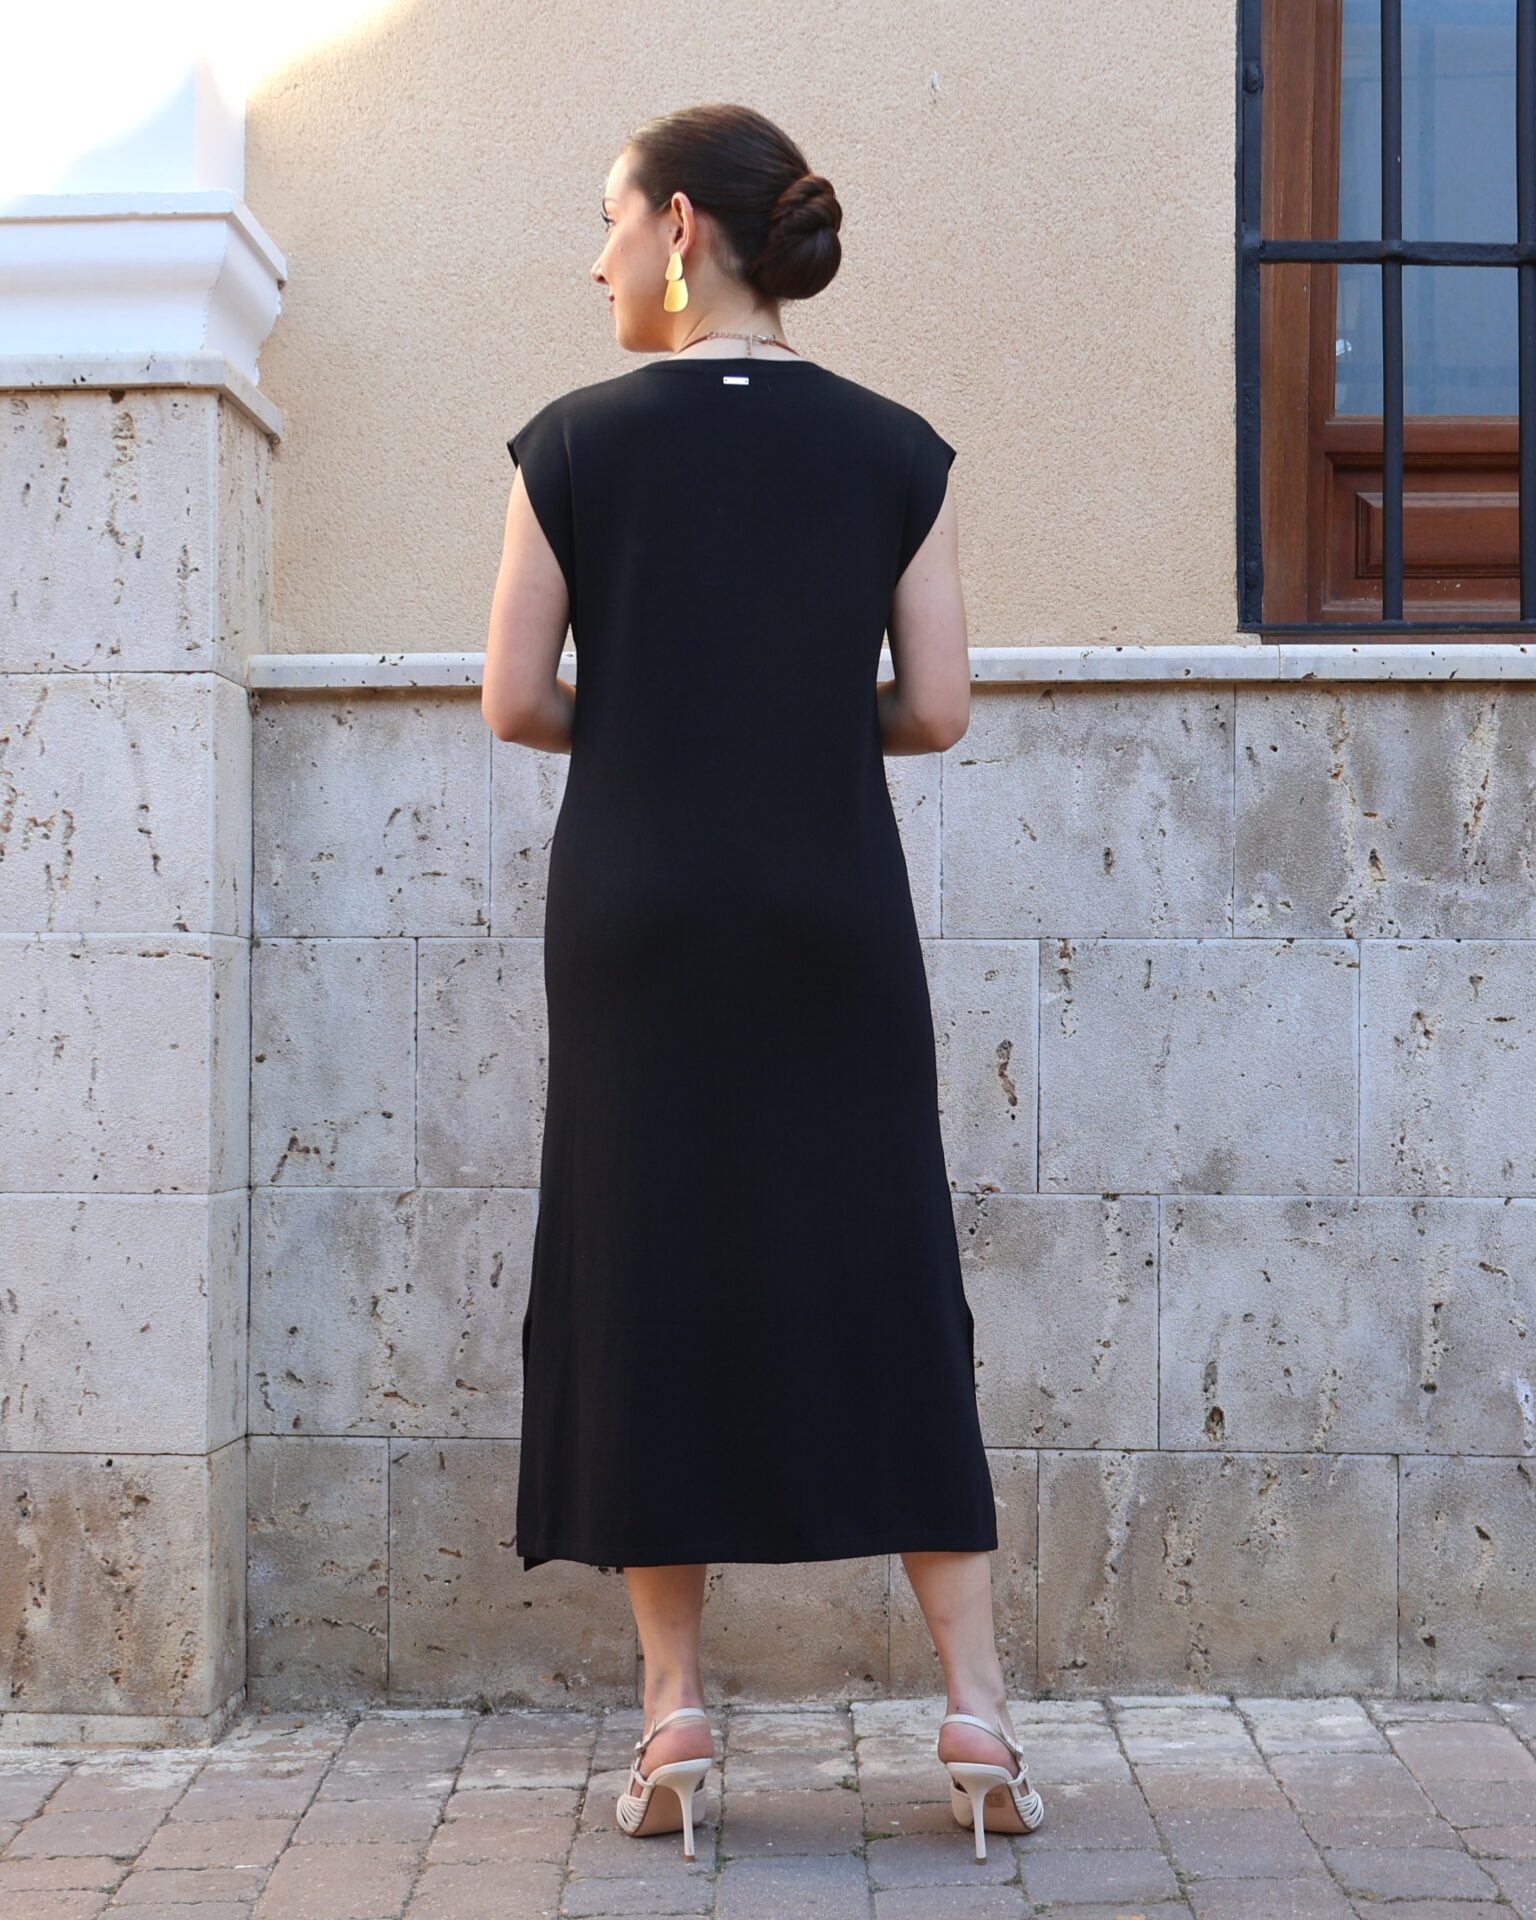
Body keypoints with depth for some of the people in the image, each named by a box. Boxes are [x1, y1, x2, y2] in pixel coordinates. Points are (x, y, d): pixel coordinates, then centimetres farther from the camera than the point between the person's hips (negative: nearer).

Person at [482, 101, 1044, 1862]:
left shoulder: (575, 442, -2)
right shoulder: (893, 449, 2)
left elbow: (516, 701, -3)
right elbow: (936, 709, -1)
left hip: (637, 910, -1)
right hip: (835, 912, 1)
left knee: (645, 1284, 6)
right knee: (883, 1285, 7)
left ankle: (676, 1718, 8)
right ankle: (975, 1707, 6)